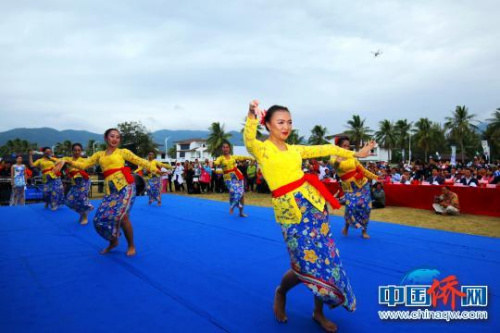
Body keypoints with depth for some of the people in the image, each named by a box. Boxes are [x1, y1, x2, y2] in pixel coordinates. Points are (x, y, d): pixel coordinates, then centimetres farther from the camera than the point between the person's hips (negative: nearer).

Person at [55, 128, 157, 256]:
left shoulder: (123, 152, 10)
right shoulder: (99, 155, 19)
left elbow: (139, 161, 5)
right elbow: (83, 165, 16)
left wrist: (154, 169, -3)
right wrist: (66, 161, 3)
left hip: (125, 185, -4)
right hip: (110, 189, 4)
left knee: (122, 216, -14)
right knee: (101, 218, -2)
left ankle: (131, 246, 7)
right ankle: (113, 242, 24)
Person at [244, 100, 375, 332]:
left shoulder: (294, 149, 14)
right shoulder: (262, 149, -3)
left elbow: (324, 149, 23)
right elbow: (249, 140, -25)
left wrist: (355, 154, 28)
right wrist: (252, 117, -44)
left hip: (313, 203, 6)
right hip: (290, 211, -6)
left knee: (325, 259, 8)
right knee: (308, 263, -4)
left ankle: (319, 312, 29)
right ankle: (280, 292, 30)